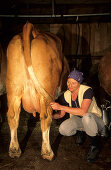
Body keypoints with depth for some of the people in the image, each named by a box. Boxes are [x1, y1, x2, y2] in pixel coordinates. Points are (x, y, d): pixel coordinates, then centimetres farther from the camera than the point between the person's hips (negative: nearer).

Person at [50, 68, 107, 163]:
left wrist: (60, 106, -38)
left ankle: (94, 145, -13)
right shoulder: (66, 95, -8)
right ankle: (80, 131, 10)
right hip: (78, 120, 5)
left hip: (95, 121, -4)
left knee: (87, 117, -41)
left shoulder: (87, 91, -25)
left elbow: (83, 111, -38)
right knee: (63, 129, -25)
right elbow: (61, 114, 1)